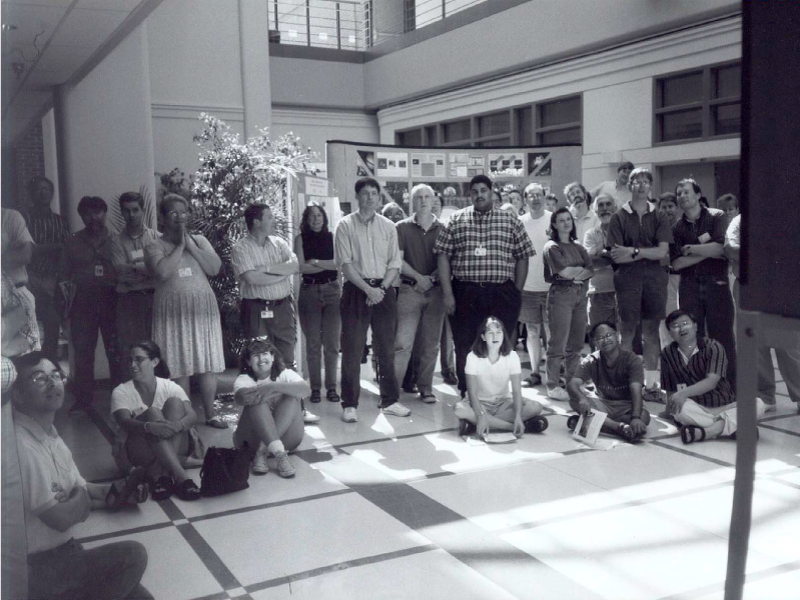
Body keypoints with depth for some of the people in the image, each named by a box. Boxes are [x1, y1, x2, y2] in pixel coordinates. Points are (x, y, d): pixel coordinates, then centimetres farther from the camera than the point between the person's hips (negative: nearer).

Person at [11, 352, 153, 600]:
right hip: (38, 568, -9)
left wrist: (116, 490, -9)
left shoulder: (50, 435, 7)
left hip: (64, 551, 9)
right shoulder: (21, 446, -25)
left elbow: (80, 489, 12)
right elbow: (60, 518, -25)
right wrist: (81, 498, -4)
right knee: (133, 554, -18)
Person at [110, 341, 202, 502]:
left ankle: (166, 475, -33)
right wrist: (149, 426, -47)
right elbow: (124, 422, -25)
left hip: (173, 450, 2)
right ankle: (180, 476, -43)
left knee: (175, 403, -22)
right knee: (153, 413, -29)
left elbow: (192, 415, -18)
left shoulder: (170, 387, -4)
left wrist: (178, 425, -43)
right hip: (133, 454, -2)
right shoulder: (121, 392, -7)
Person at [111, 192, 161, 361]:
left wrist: (134, 267, -7)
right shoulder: (117, 241, 10)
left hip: (154, 298, 0)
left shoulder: (156, 237, 8)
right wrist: (146, 268, -6)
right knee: (129, 349, -2)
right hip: (129, 301, 0)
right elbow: (121, 273, -3)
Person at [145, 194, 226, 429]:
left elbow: (215, 268, -2)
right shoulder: (155, 246, 2)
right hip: (173, 310, -3)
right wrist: (180, 245, -9)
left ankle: (210, 414, 12)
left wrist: (190, 244, -7)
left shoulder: (199, 240, 13)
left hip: (202, 307, 3)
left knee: (208, 364, 2)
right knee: (180, 367, -2)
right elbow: (162, 272, -17)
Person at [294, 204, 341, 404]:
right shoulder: (301, 239, 6)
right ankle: (315, 387, 9)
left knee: (332, 343, 1)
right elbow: (301, 267, -5)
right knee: (312, 344, 1)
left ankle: (331, 387, 8)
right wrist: (329, 265, -6)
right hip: (309, 291, 0)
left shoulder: (332, 237, 7)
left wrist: (316, 262, -9)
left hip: (332, 290, 1)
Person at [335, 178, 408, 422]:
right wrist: (368, 289, -15)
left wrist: (381, 288, -10)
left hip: (383, 290, 3)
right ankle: (349, 405, 7)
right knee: (352, 349, -1)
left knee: (386, 349, 9)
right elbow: (346, 264, -7)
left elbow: (394, 264, 5)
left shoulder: (388, 227, 10)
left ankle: (389, 401, 19)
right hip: (356, 290, -3)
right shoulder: (346, 225, 0)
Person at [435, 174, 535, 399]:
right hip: (465, 294, 0)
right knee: (464, 347, 4)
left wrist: (516, 294, 1)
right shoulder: (457, 220, 7)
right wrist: (447, 293, -5)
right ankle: (466, 396, 16)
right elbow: (443, 255, 2)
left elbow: (522, 258, 7)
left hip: (502, 294, 0)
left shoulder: (510, 221, 8)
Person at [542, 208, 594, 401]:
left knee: (576, 344, 7)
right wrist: (581, 269, 4)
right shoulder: (552, 247, -1)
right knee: (558, 343, -6)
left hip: (580, 294, 6)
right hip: (561, 294, -6)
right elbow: (564, 272, -11)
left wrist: (577, 275, -10)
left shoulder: (578, 247, 17)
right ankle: (553, 386, -1)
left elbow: (591, 269, 7)